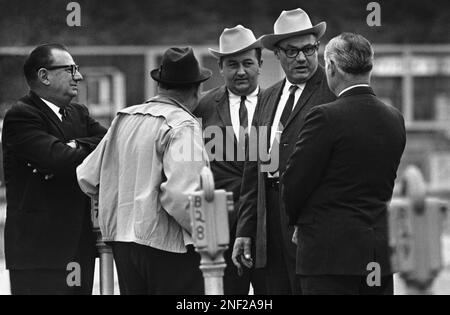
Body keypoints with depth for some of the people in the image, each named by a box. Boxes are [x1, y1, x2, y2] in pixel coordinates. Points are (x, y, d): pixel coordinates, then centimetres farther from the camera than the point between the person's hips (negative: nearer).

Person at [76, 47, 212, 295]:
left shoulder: (124, 119, 10)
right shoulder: (183, 126, -12)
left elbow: (87, 178, 13)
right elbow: (180, 193, -23)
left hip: (121, 241, 7)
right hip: (168, 246, -7)